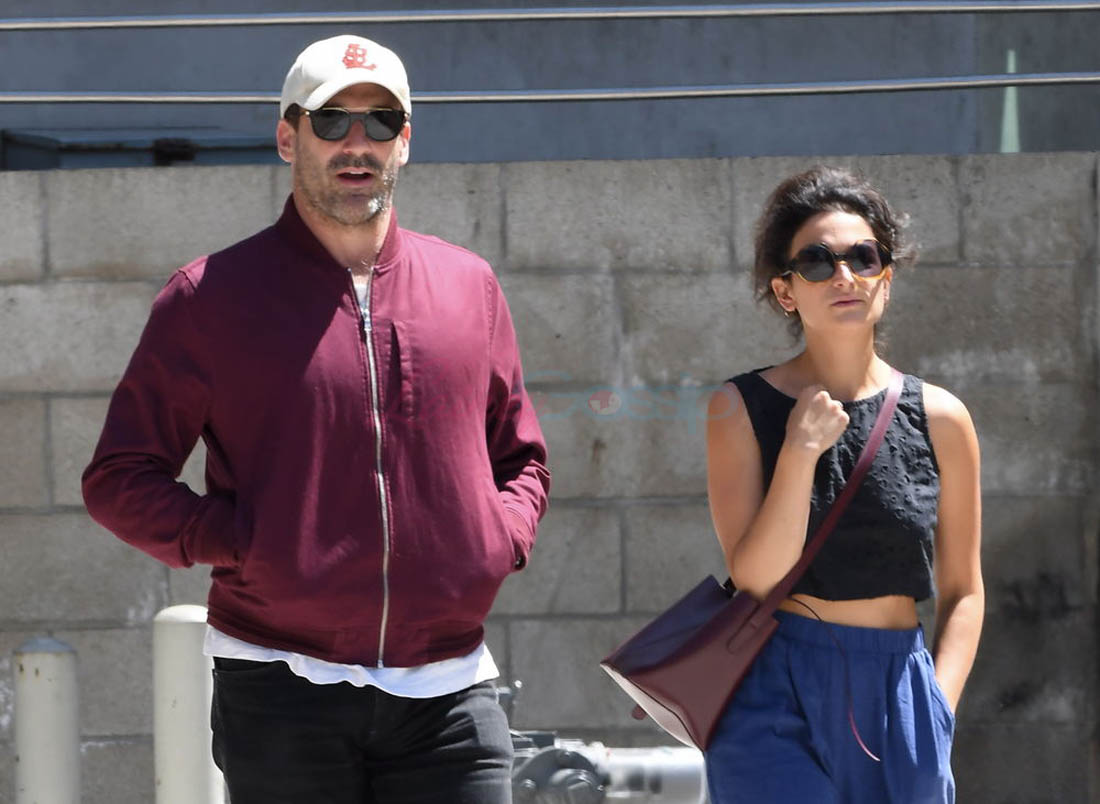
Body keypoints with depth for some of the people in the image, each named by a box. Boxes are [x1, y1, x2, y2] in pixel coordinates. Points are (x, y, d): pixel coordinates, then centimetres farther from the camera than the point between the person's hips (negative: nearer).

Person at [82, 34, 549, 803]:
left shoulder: (469, 286, 12)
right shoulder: (212, 298, 2)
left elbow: (522, 458, 23)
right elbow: (119, 478, 3)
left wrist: (503, 536, 2)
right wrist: (241, 546, -11)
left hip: (449, 691, 3)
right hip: (282, 701, -3)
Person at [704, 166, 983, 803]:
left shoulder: (940, 420, 4)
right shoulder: (741, 409, -1)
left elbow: (963, 590, 10)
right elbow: (756, 578, -9)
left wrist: (937, 713, -3)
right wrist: (800, 450, -18)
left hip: (898, 699, 2)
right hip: (777, 701, -2)